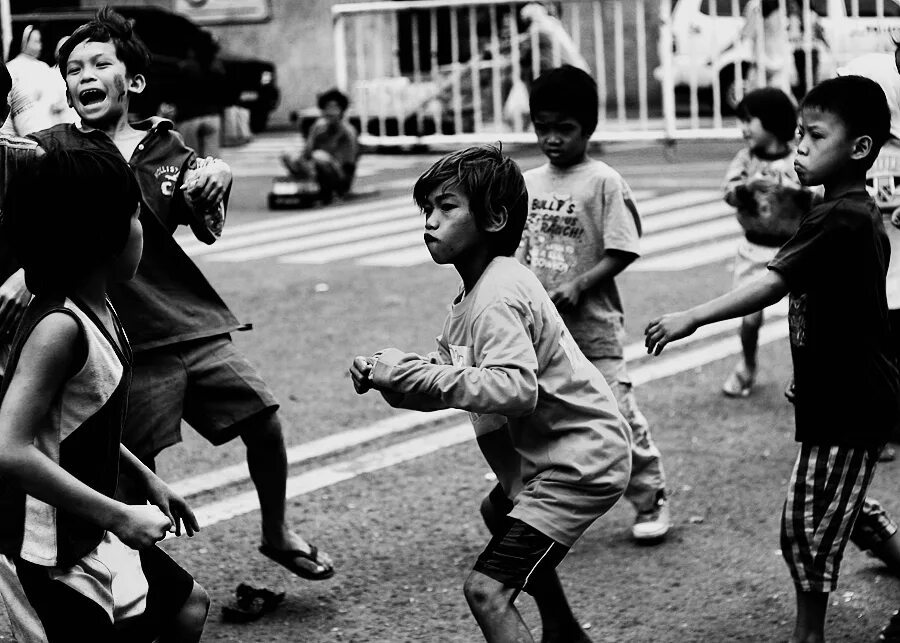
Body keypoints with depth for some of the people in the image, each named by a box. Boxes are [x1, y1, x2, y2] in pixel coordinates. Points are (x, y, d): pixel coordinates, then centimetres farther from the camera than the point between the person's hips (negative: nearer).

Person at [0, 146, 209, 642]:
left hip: (88, 532, 10)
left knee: (189, 603, 22)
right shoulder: (58, 329, -27)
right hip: (48, 552, -10)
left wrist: (146, 479, 16)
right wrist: (118, 515, -30)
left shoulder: (98, 310, 2)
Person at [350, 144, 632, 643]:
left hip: (581, 461, -12)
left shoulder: (495, 299, -22)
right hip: (551, 452, 12)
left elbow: (516, 387, -37)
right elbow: (449, 373, 10)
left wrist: (413, 373, -33)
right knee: (498, 512, 38)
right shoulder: (475, 291, 10)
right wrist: (387, 374, -9)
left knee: (486, 589, -19)